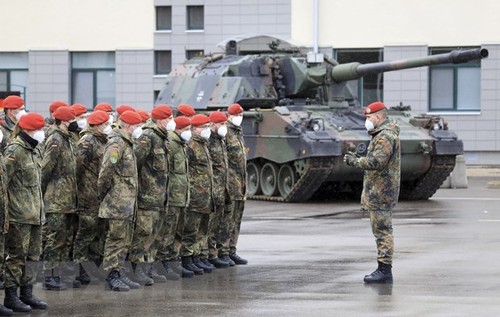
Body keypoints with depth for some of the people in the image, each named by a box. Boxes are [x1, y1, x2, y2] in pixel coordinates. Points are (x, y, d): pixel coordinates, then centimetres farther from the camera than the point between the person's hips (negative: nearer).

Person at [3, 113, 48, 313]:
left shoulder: (34, 150, 13)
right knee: (17, 255, -3)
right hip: (19, 214, -9)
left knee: (33, 254, 12)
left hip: (34, 212, 9)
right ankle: (11, 296, 5)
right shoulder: (15, 151, -15)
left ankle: (27, 294, 20)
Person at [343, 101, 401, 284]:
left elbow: (376, 162, -26)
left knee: (382, 230, -9)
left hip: (381, 193, -11)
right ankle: (383, 269, 15)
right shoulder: (382, 134, 20)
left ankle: (385, 270, -9)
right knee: (382, 231, 12)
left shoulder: (386, 136, -16)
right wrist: (357, 159, 14)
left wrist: (354, 161, -17)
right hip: (377, 192, 11)